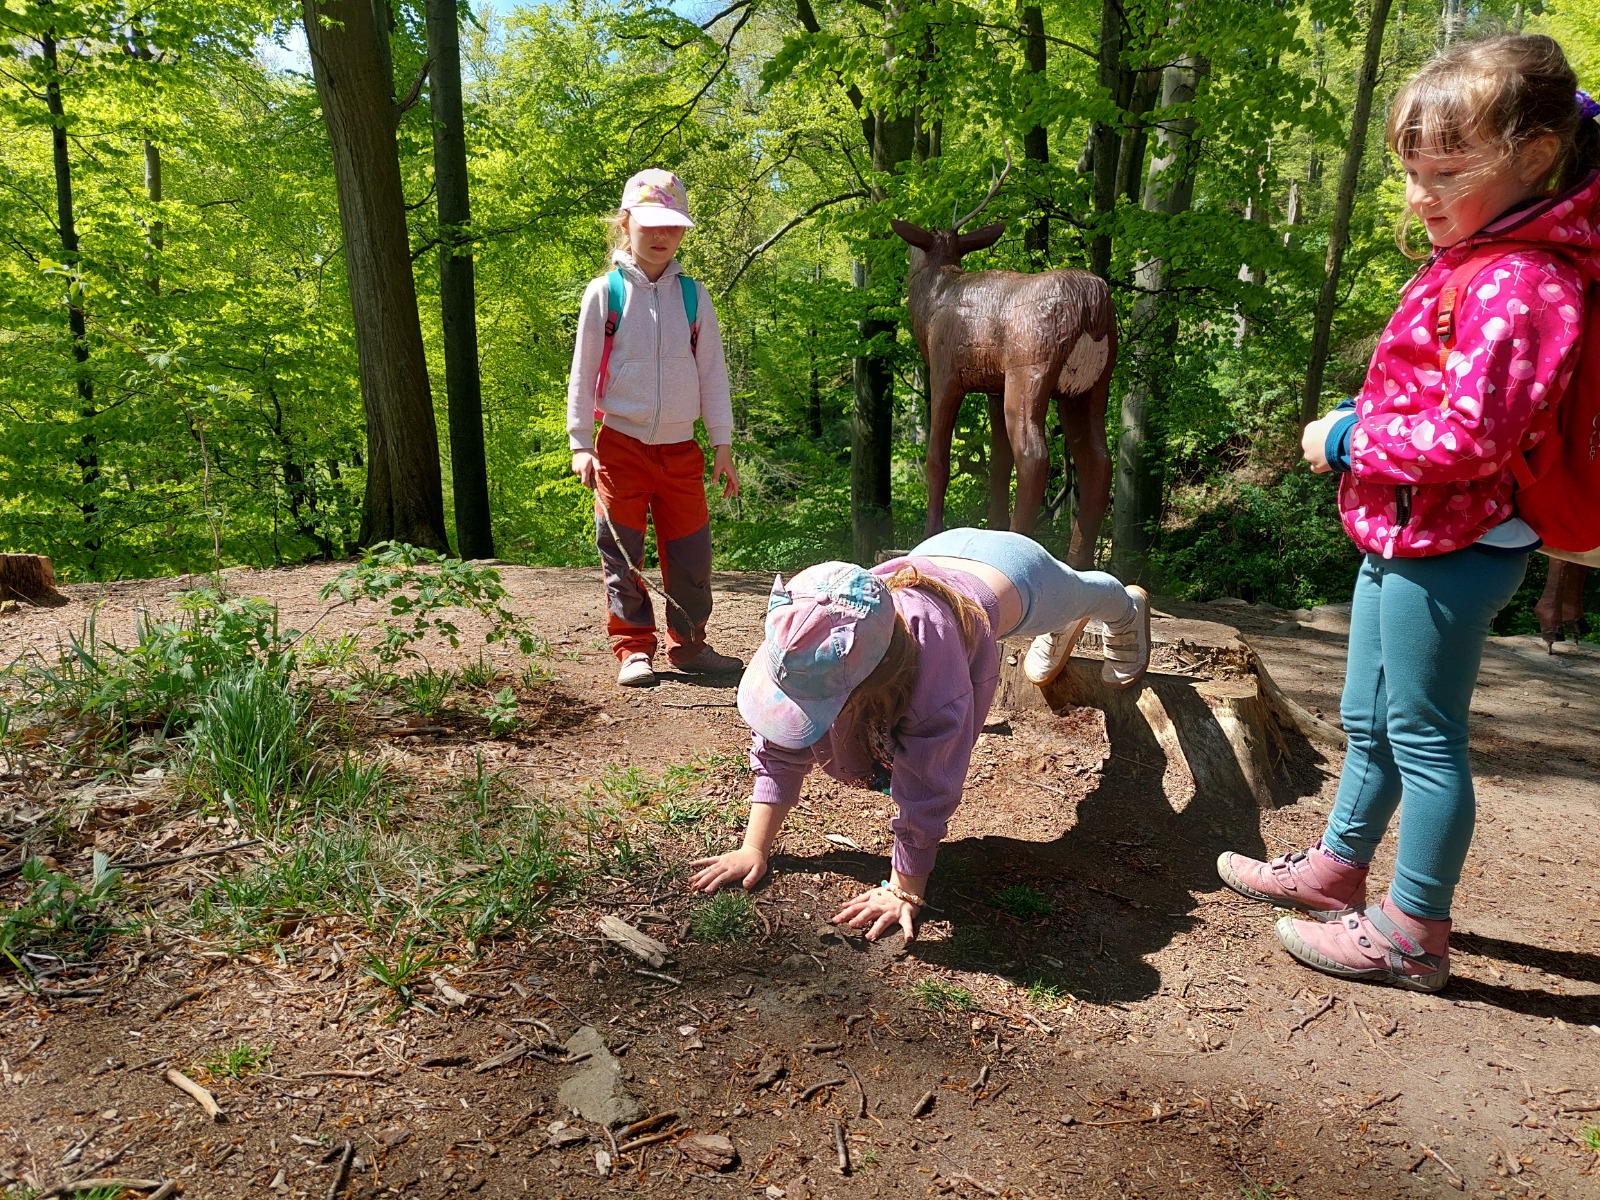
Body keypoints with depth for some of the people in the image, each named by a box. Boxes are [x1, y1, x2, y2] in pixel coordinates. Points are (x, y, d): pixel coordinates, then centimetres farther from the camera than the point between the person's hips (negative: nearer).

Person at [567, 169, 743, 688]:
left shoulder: (693, 296, 8)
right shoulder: (605, 293, 2)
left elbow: (712, 373, 9)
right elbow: (583, 373, 2)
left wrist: (723, 445, 5)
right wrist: (580, 443, -4)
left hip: (681, 449, 2)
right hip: (621, 445, -2)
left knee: (690, 552, 4)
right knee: (622, 555, 1)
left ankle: (688, 644, 19)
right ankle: (633, 648, 12)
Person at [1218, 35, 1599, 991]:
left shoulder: (1521, 283, -19)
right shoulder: (1469, 263, 13)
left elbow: (1469, 436, -27)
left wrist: (1348, 438, -16)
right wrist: (1357, 429, 4)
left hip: (1450, 551, -10)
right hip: (1401, 538, 10)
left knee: (1425, 736, 1)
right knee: (1369, 722, 20)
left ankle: (1414, 934, 15)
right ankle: (1337, 870, 37)